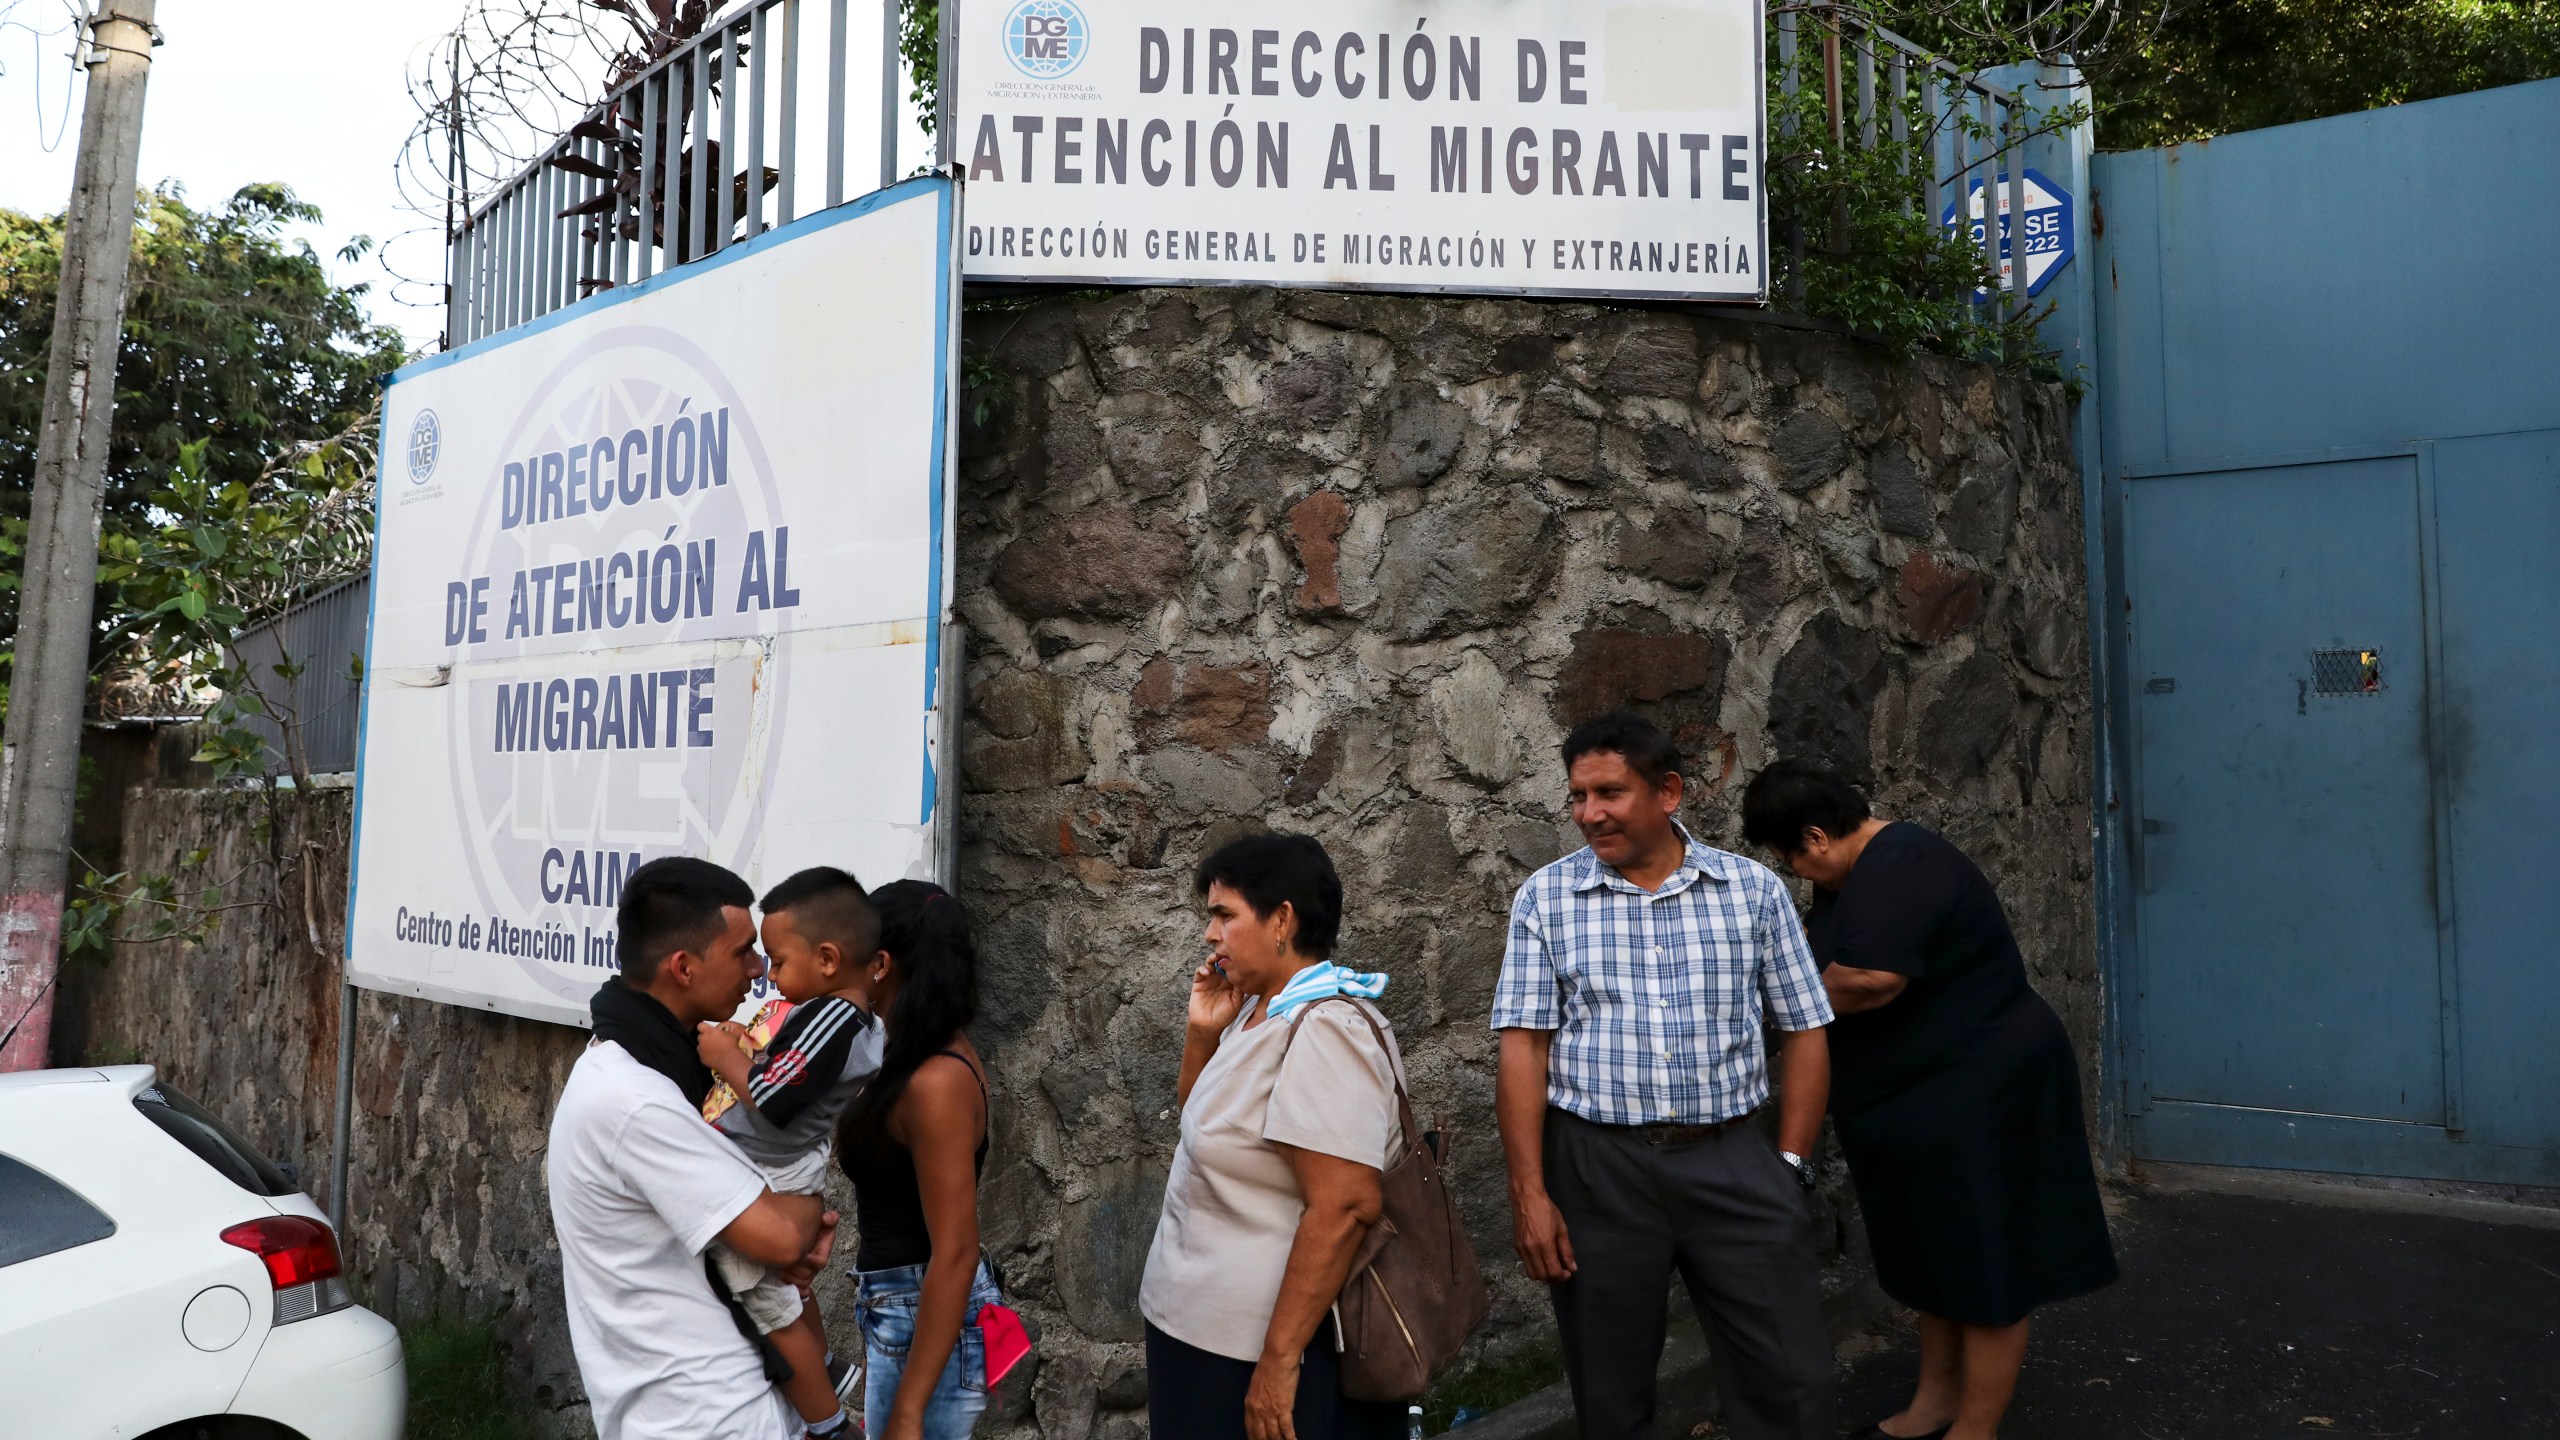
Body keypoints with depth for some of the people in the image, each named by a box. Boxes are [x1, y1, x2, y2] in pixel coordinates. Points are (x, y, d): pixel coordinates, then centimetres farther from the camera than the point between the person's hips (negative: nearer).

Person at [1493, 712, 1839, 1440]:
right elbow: (1525, 1048, -3)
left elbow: (1803, 1032, 6)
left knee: (1793, 1380, 5)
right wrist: (1530, 1193, -7)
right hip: (1596, 1167, 0)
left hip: (1732, 1161, 0)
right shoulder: (1546, 897, 0)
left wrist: (1789, 1165, 1)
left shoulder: (1754, 889, 2)